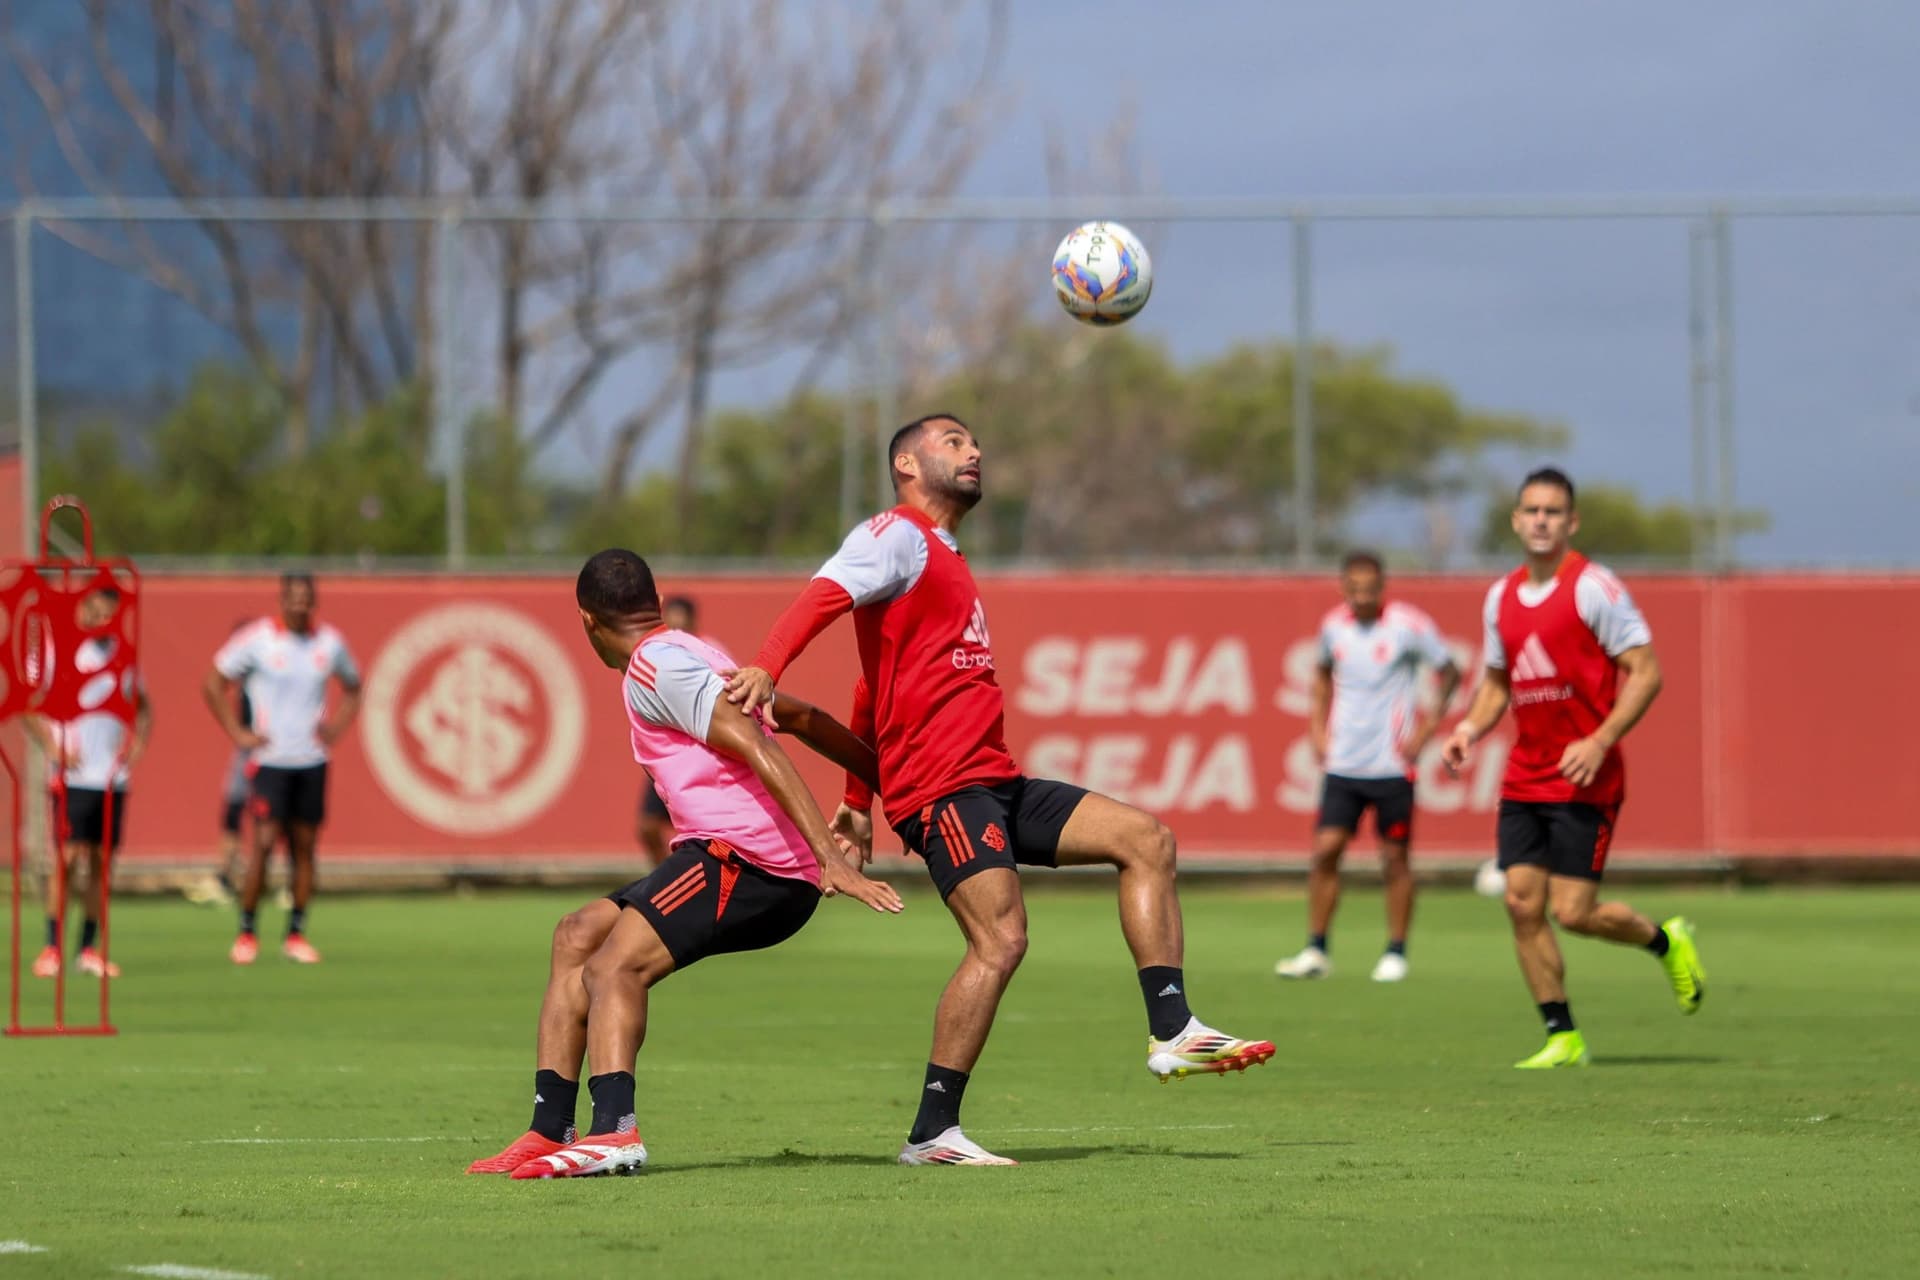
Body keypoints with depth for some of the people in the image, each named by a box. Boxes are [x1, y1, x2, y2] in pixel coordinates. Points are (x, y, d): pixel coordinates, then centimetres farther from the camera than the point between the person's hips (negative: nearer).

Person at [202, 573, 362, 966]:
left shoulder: (330, 642, 5)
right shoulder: (258, 639, -6)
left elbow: (352, 688, 23)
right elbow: (214, 683, 2)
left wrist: (336, 728, 7)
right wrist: (237, 734, -4)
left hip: (312, 760, 4)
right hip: (270, 758, -4)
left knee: (304, 847, 4)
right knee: (264, 841, -12)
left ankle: (296, 933, 12)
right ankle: (247, 931, -3)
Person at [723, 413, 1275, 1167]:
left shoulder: (944, 560, 27)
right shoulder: (897, 537, -2)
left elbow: (873, 692, 30)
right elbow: (824, 596, -22)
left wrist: (859, 801, 28)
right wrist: (765, 668, -41)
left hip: (994, 781, 10)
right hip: (943, 786, -10)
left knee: (1146, 840, 3)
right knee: (1001, 939, -20)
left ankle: (1172, 1034, 0)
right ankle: (932, 1133, -16)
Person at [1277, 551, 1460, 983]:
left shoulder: (1408, 625, -8)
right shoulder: (1334, 626, 5)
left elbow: (1449, 672, 1)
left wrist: (1426, 729, -6)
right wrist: (1317, 728, 14)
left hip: (1392, 764, -3)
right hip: (1342, 764, 3)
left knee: (1394, 858, 2)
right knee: (1325, 850, -4)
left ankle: (1396, 953, 13)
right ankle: (1315, 951, 5)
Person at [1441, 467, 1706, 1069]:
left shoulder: (1594, 587, -9)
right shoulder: (1502, 597, 11)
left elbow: (1645, 671, -11)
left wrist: (1600, 741, -21)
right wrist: (1471, 729, 4)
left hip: (1584, 779, -6)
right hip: (1524, 778, 6)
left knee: (1572, 912, -10)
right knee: (1523, 906, -3)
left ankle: (1666, 941, 20)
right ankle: (1563, 1039, 6)